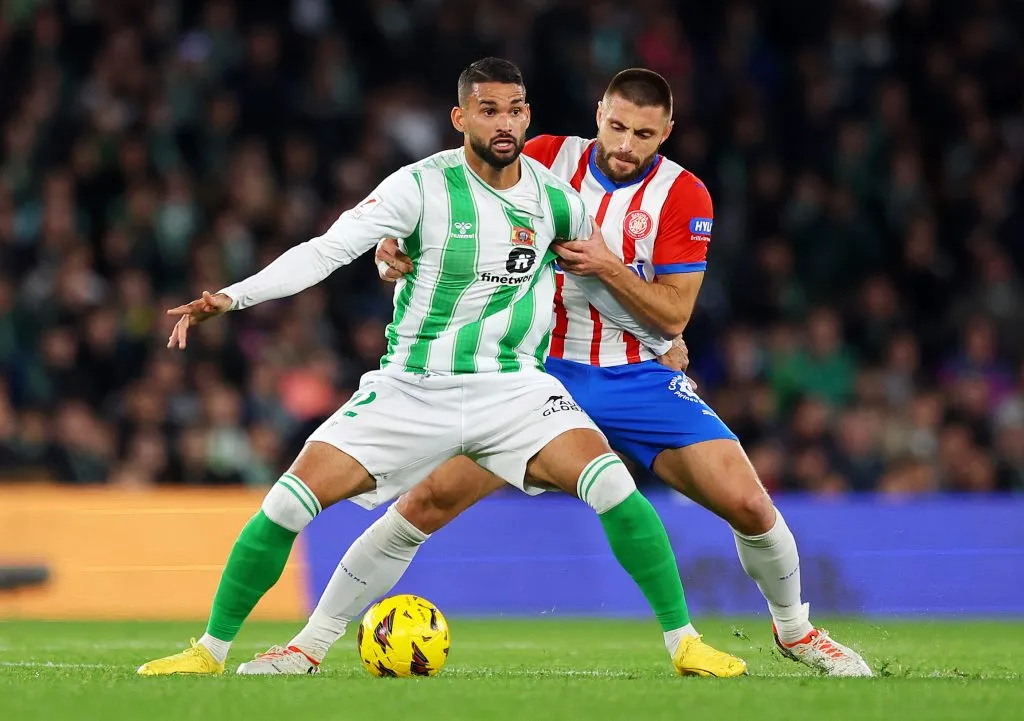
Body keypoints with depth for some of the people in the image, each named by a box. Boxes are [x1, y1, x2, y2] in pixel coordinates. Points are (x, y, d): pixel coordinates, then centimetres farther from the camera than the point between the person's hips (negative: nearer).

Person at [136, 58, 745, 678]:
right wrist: (230, 298, -28)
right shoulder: (422, 186, -11)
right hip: (411, 389, -1)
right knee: (290, 501, -12)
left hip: (513, 387, 1)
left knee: (612, 485, -23)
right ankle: (211, 651, 6)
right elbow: (325, 250, -17)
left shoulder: (557, 199, 0)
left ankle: (683, 643, -8)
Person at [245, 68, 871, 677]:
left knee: (748, 504, -12)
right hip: (540, 370, 0)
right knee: (427, 500, -13)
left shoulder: (683, 196, -7)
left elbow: (673, 316, -9)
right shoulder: (547, 160, -4)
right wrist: (397, 251, -19)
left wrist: (607, 266, -23)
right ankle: (311, 645, -3)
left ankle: (795, 630, 18)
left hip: (639, 378, 0)